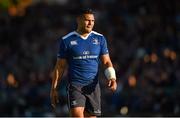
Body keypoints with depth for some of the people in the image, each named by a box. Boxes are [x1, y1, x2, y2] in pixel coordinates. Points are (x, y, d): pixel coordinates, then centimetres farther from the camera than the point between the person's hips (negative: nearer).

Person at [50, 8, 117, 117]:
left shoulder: (100, 39, 9)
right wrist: (54, 88, 3)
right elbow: (60, 66, 6)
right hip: (75, 86, -3)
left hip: (93, 87, 3)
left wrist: (112, 77, -9)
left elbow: (106, 62, 10)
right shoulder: (66, 41, 2)